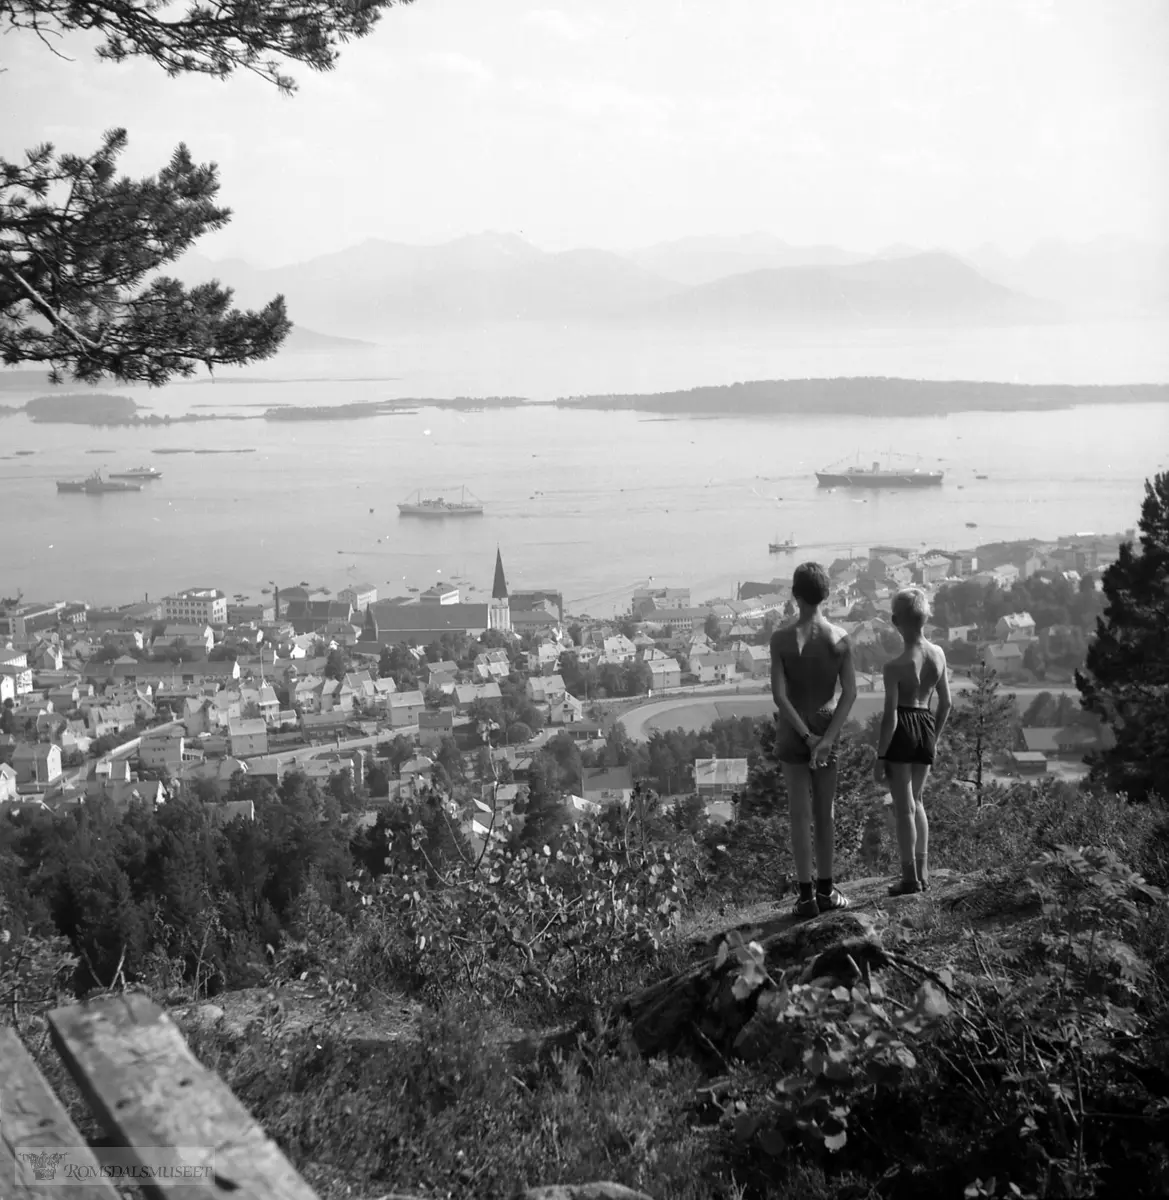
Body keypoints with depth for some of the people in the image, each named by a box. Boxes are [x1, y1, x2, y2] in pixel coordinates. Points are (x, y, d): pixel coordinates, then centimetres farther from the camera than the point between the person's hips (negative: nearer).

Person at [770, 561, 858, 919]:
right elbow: (850, 693, -12)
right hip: (827, 730, 2)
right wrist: (827, 739, -14)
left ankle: (807, 895, 3)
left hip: (791, 732, -2)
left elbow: (779, 695, -18)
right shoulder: (840, 638, -6)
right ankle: (825, 890, 19)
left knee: (800, 815, 2)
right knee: (824, 813, 13)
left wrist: (807, 737, -14)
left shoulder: (781, 638, -12)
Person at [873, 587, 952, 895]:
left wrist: (879, 757, -8)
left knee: (904, 807, 4)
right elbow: (946, 702, 8)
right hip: (926, 727, 6)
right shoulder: (938, 654, 0)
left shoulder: (895, 666, -18)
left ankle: (911, 878, 9)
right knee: (916, 801, 21)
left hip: (902, 730, -6)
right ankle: (922, 871, 24)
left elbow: (890, 716, -16)